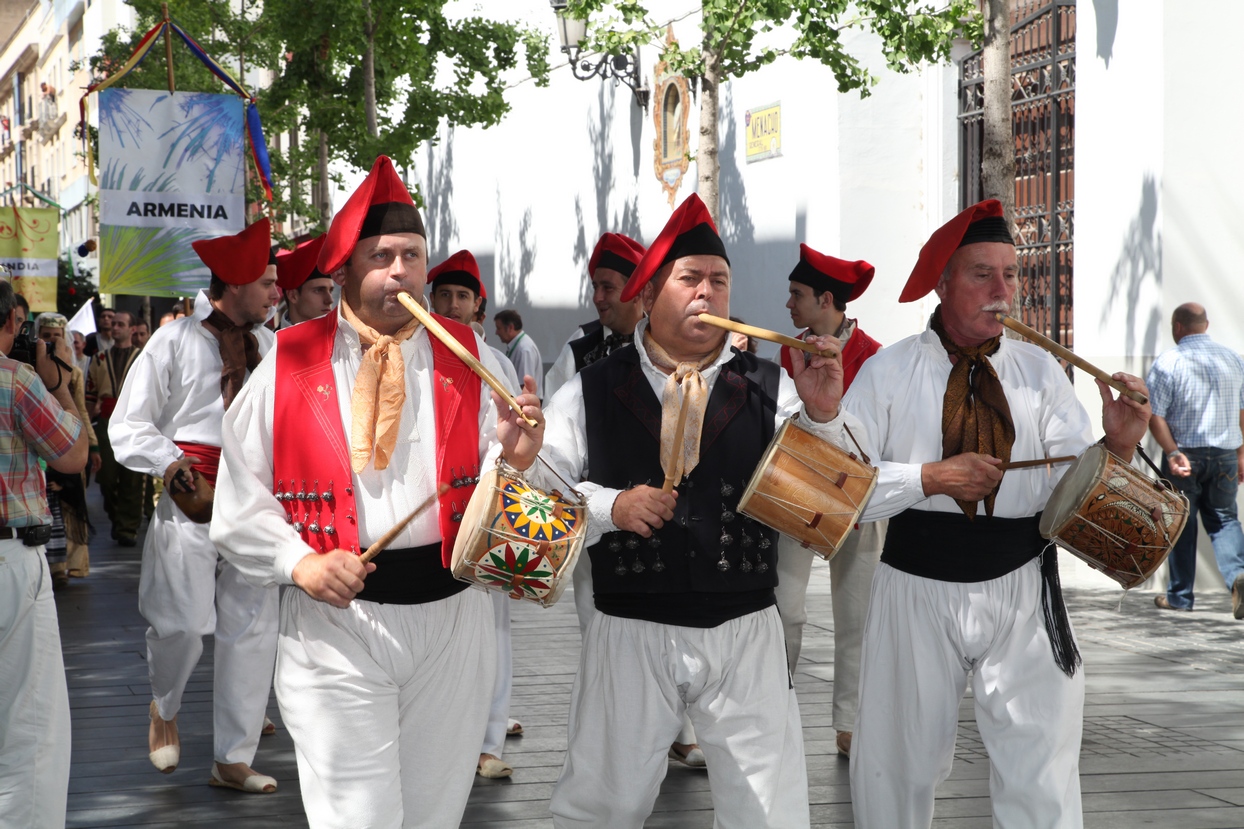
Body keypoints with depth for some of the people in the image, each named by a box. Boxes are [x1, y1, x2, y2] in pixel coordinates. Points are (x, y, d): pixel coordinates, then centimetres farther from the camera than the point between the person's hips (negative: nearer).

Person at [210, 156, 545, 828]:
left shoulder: (468, 358, 6)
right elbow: (240, 501, 0)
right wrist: (301, 562, -14)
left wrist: (513, 459, -17)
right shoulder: (288, 365, 0)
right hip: (334, 620, -3)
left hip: (450, 614, 3)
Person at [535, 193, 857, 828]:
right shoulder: (591, 393, 1)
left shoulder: (770, 390, 3)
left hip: (745, 633, 1)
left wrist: (821, 415, -18)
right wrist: (608, 505, -16)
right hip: (629, 634, 0)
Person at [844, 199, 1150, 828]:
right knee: (898, 771, 13)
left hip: (1021, 590, 1)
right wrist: (930, 477, -18)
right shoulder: (889, 371, -2)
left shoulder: (1040, 371, 5)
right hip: (917, 588, -1)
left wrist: (1117, 446, -22)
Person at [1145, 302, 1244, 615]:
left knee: (1180, 524, 8)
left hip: (1184, 453, -3)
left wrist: (1173, 452, -16)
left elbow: (1155, 415, -15)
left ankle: (1180, 595, 16)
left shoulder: (1168, 362, -7)